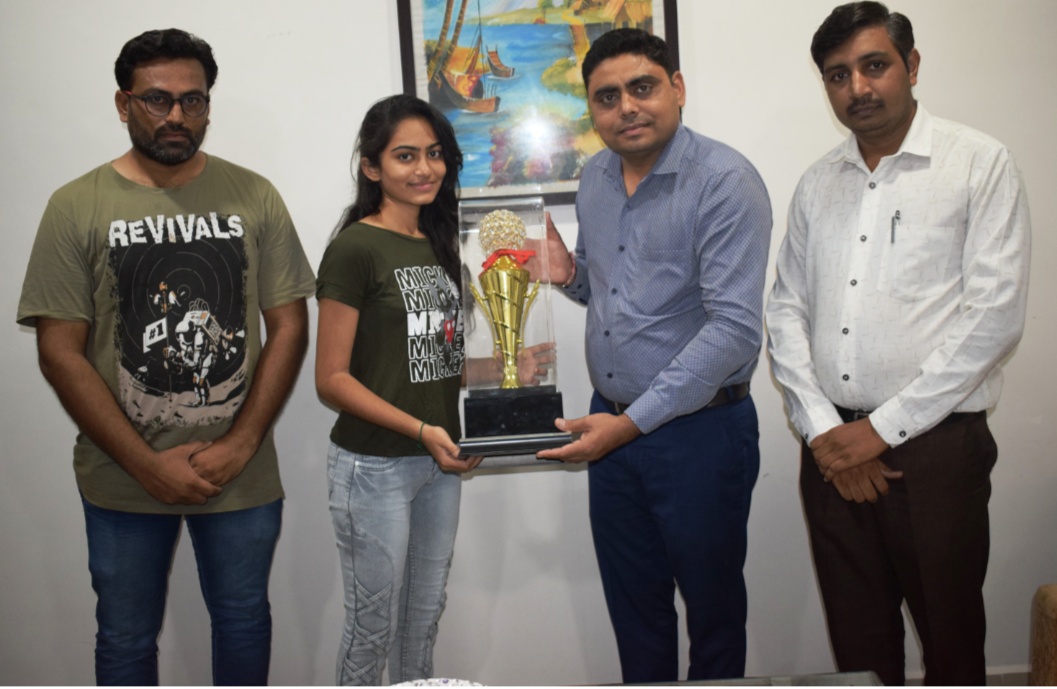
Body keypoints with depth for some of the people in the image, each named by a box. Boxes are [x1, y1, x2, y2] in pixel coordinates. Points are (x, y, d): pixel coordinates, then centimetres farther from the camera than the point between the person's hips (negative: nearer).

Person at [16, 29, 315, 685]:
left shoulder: (253, 197, -2)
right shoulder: (77, 206, -5)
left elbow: (290, 327, -3)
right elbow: (60, 352, -7)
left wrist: (240, 444, -11)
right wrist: (148, 463, -13)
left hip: (242, 474, 1)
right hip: (124, 479, 0)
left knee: (243, 621, 20)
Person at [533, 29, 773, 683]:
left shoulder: (725, 180, -16)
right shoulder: (594, 179, 7)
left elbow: (735, 328, -23)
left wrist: (634, 421, -24)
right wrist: (569, 273, -3)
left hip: (700, 431, -6)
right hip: (612, 423, 6)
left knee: (712, 602, 14)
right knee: (633, 603, 19)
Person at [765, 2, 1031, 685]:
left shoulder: (980, 163, -3)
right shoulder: (818, 183, 11)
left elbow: (994, 316, -11)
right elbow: (786, 309, 9)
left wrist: (882, 429, -12)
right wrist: (822, 428, -4)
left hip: (937, 444, -4)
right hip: (833, 448, 4)